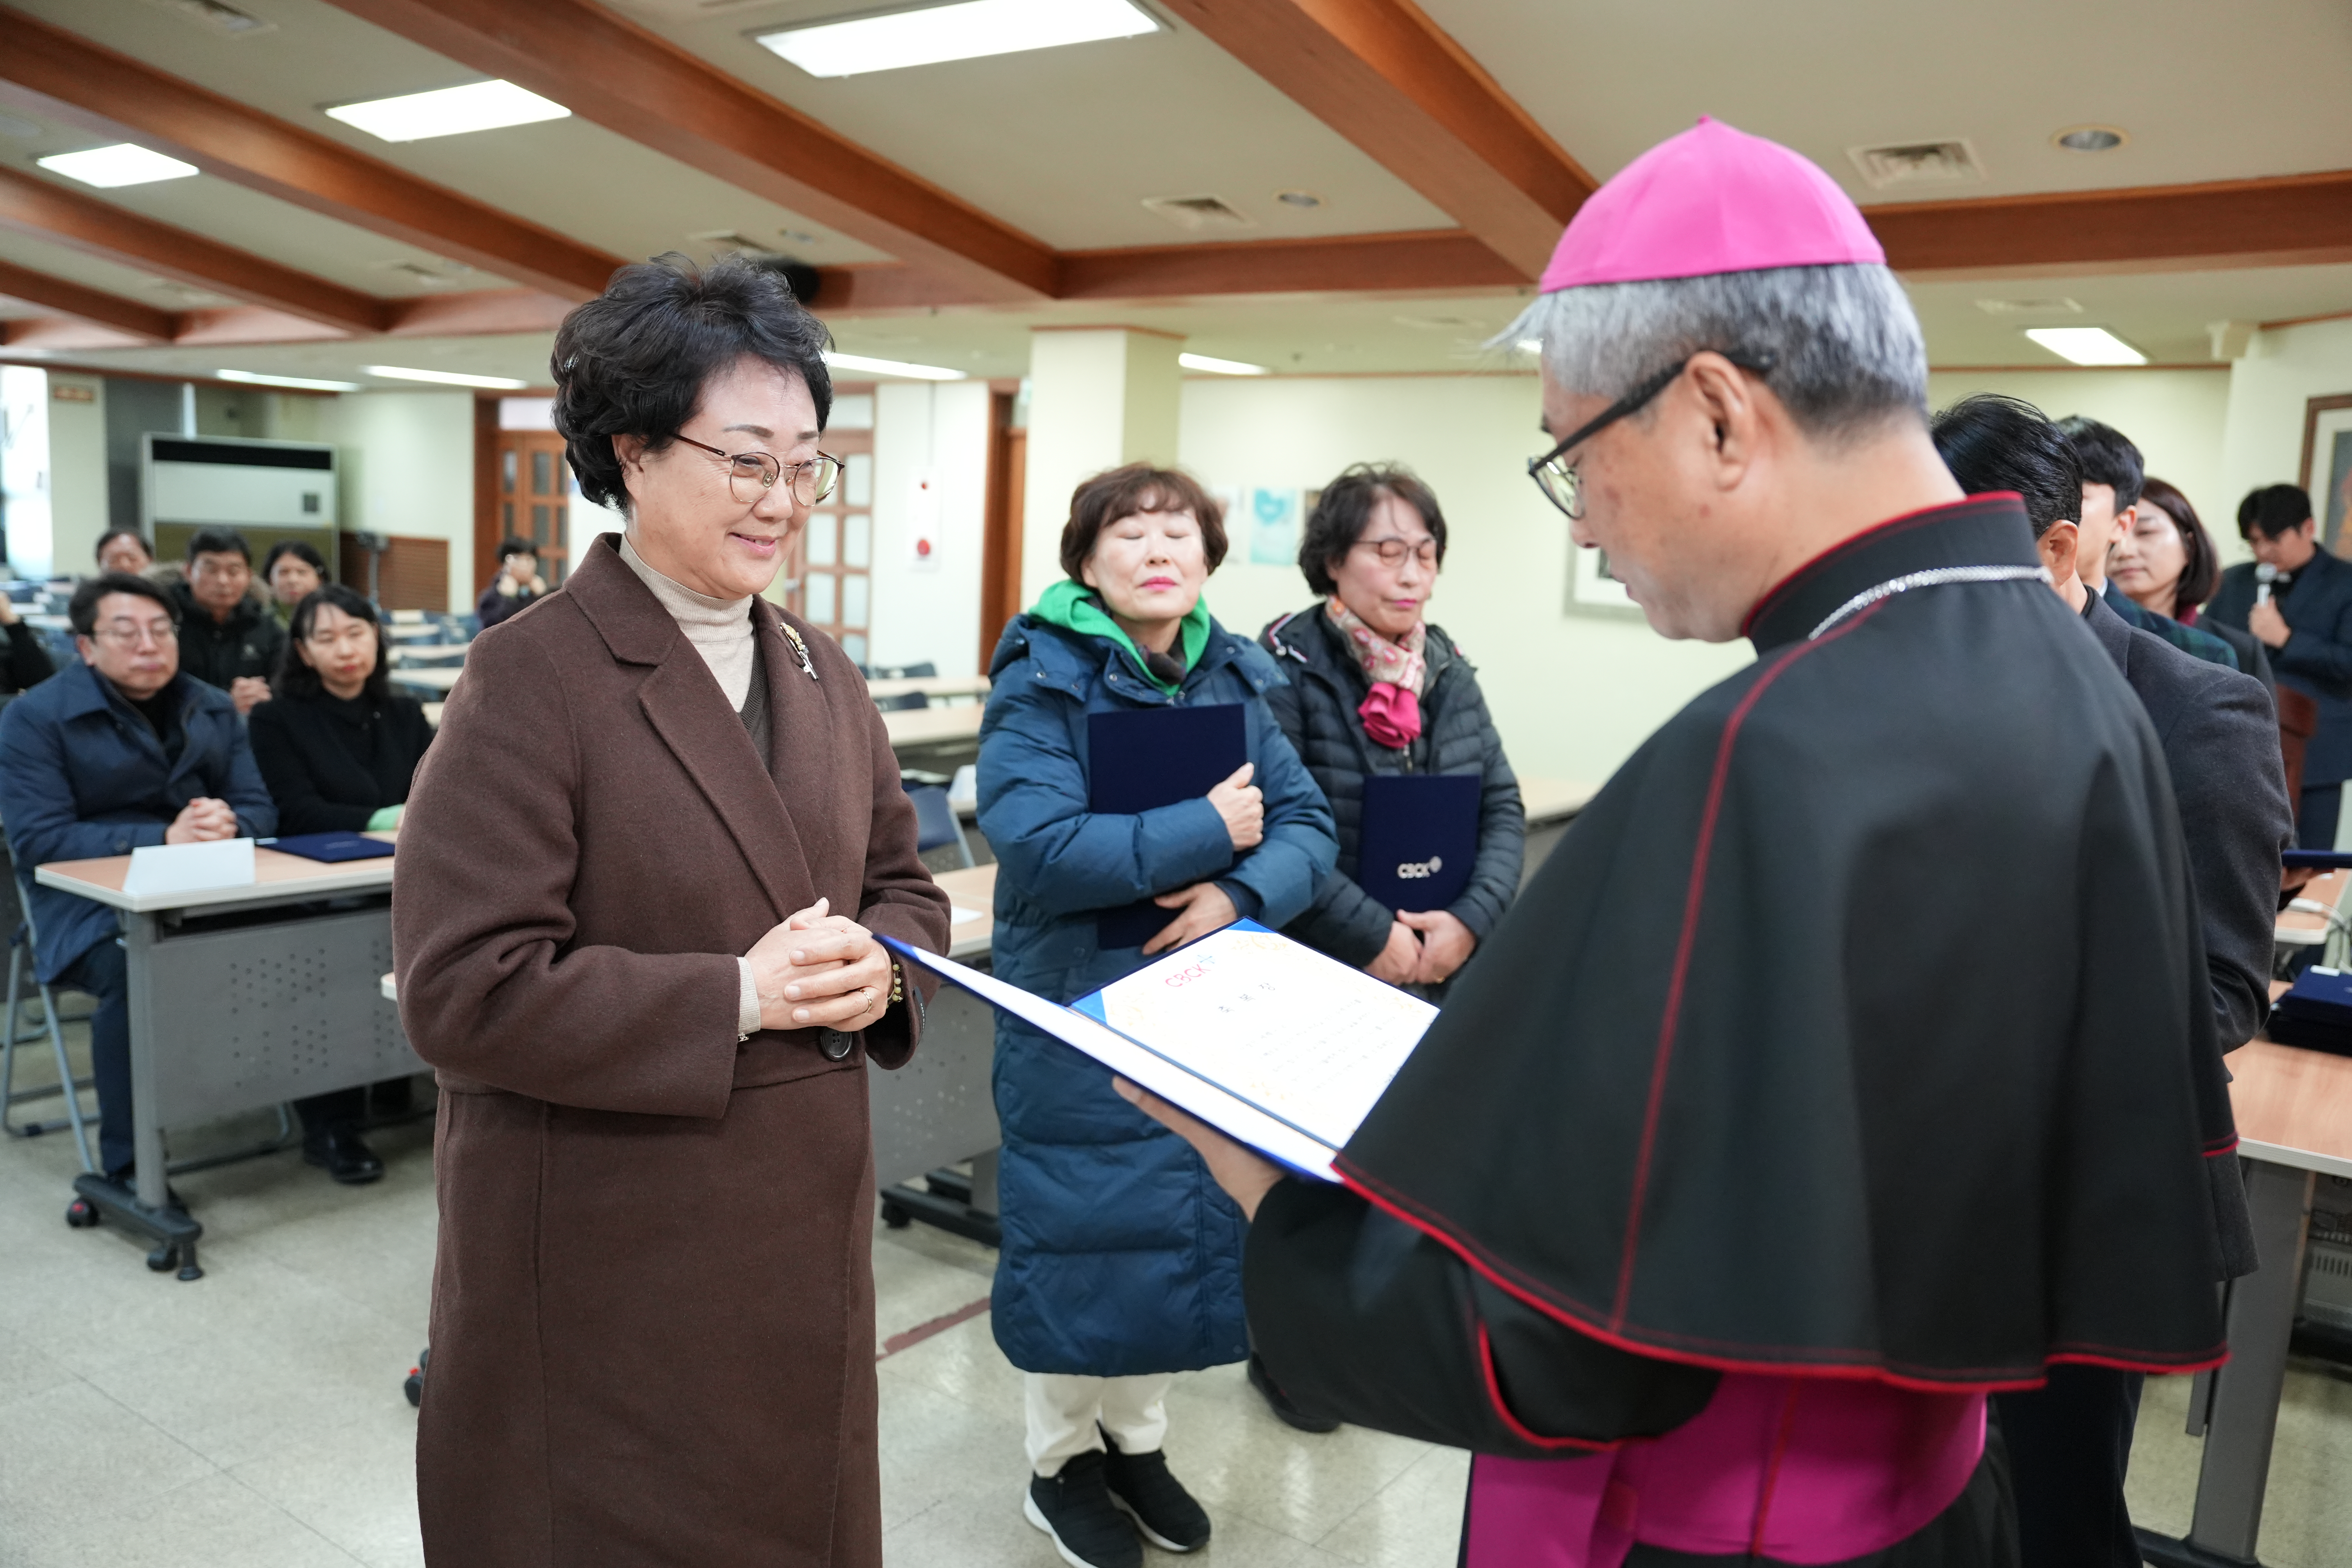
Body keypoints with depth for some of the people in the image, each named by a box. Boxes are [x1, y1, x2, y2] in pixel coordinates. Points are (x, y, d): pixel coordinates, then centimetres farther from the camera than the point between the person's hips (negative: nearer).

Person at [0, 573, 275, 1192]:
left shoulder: (213, 710, 14)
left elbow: (260, 809, 9)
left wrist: (227, 824, -17)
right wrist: (163, 839, -22)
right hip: (93, 908, -4)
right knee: (136, 967, -37)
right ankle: (127, 1166, -23)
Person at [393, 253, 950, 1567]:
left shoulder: (820, 673, 7)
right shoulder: (533, 681, -15)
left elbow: (902, 882, 14)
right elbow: (464, 991, -19)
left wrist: (880, 963, -8)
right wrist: (736, 997, -21)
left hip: (807, 1230, 6)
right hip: (604, 1252, -6)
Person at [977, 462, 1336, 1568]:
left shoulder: (1236, 680, 3)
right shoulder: (1042, 681, -14)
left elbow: (1307, 826, -1)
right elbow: (1036, 844, -26)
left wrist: (1238, 895, -21)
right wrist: (1207, 831, -22)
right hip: (1078, 1013, -5)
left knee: (1188, 1226, 16)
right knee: (1080, 1236, 7)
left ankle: (1137, 1437, 39)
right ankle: (1060, 1461, 32)